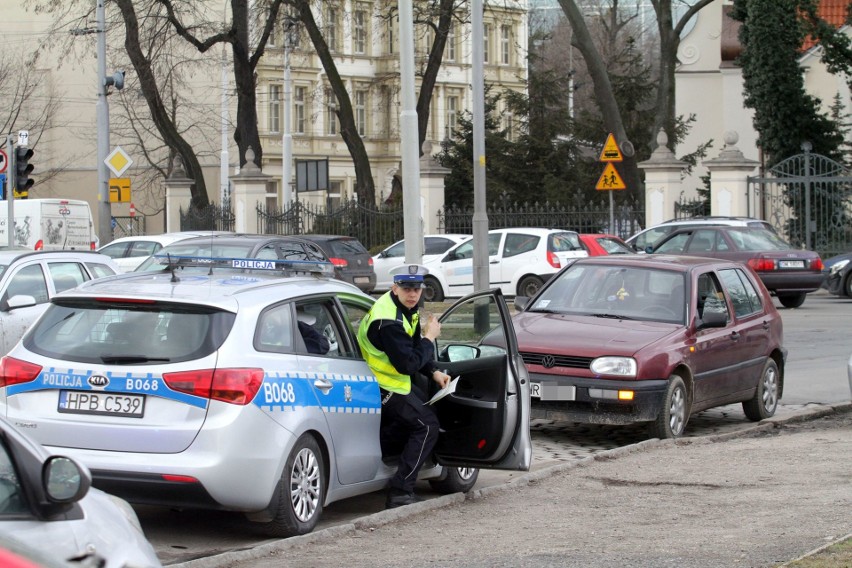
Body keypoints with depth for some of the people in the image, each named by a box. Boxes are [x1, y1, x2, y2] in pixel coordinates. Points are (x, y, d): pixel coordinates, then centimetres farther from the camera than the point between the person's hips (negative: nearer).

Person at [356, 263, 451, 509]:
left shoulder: (408, 308, 2)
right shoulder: (388, 321, -31)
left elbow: (413, 347, 14)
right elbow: (408, 364, -31)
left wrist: (434, 372, 2)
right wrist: (430, 338, -20)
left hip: (393, 378, 10)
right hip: (382, 387, -10)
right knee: (427, 425, -8)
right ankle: (400, 492, -9)